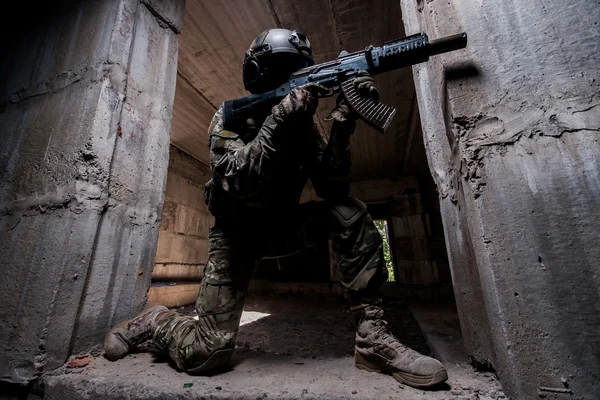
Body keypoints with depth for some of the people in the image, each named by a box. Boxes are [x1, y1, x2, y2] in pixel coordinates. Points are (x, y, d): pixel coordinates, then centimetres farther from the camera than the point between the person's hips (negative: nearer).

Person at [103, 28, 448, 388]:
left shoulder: (303, 124, -3)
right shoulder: (230, 118, -12)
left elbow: (333, 188, -15)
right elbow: (239, 184, -32)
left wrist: (344, 121, -26)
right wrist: (280, 117, -37)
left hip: (283, 228, 4)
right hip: (237, 233, -3)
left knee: (351, 214, -21)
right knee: (207, 354, -9)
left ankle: (373, 337, -13)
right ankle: (155, 322, 25)